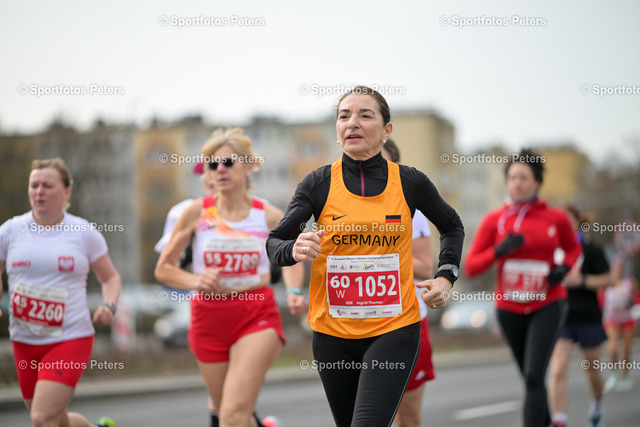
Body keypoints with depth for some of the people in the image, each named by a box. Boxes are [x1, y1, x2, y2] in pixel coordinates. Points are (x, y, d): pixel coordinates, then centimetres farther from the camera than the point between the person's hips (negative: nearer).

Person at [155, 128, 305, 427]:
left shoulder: (269, 216, -2)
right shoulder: (197, 212, -2)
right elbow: (163, 269, 3)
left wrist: (295, 293, -2)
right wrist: (196, 281, -16)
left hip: (257, 316, -2)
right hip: (209, 316, 2)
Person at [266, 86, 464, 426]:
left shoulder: (410, 182, 0)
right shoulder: (318, 184, -2)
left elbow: (452, 226, 18)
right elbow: (274, 243, -2)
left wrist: (445, 277, 5)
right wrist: (294, 250, -24)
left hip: (393, 330, -2)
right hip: (332, 331, 2)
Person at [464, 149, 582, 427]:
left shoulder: (556, 218, -3)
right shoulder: (493, 221, -4)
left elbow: (573, 248, 18)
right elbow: (470, 267, -6)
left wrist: (565, 267, -4)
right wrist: (499, 250, -22)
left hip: (548, 305, -2)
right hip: (510, 308, 2)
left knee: (534, 376, -19)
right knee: (530, 379, 17)